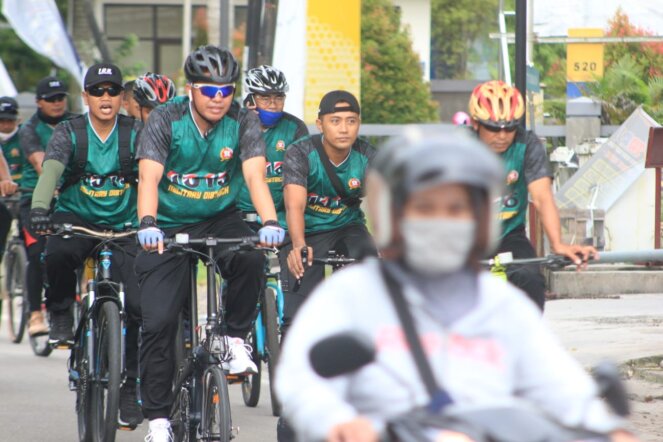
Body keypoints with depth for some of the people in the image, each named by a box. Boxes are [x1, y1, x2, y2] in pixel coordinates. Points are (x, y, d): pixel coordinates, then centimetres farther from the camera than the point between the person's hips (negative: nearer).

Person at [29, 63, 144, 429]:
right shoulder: (69, 134, -7)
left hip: (122, 226, 1)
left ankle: (129, 388, 5)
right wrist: (39, 207, -43)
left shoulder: (135, 134, -4)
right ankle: (61, 315, -8)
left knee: (137, 306, -11)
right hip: (76, 219, -1)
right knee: (58, 253, -37)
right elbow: (50, 170, -23)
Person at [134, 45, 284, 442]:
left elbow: (255, 174, -23)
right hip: (169, 227, -1)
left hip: (220, 219, 1)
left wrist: (270, 223, -41)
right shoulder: (166, 120, -14)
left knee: (251, 258, -33)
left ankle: (237, 339, -10)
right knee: (158, 322, -10)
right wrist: (147, 224, -46)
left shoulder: (244, 122, -10)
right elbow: (149, 177, -27)